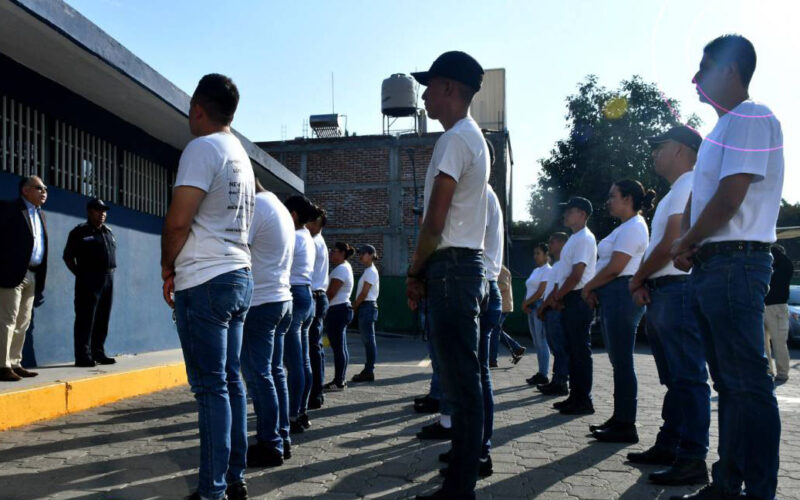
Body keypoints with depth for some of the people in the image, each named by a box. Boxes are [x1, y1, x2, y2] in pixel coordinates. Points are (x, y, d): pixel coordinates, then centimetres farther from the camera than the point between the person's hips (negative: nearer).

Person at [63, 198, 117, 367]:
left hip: (108, 279, 7)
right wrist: (80, 274, -5)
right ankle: (83, 356, -6)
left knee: (102, 319, 9)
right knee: (86, 319, -7)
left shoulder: (108, 232, 17)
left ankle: (98, 353, 17)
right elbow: (68, 256, -2)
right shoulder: (80, 232, -2)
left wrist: (110, 272, 12)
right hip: (89, 280, -6)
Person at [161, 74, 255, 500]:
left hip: (204, 282, -9)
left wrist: (167, 268, -1)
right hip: (238, 277, 9)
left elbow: (178, 221, -17)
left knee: (211, 387, -5)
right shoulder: (241, 155, 19)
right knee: (230, 381, 12)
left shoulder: (202, 147, -9)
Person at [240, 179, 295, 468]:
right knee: (275, 372, 13)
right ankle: (282, 439, 18)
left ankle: (269, 445, 0)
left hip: (259, 303, -9)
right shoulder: (280, 207, 18)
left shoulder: (254, 206, -12)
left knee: (258, 376, -4)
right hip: (282, 298, 9)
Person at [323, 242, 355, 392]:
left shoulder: (340, 269, -14)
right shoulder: (346, 266, 18)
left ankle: (338, 382, -5)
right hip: (343, 309, 11)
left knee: (338, 347, -8)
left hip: (337, 310, -11)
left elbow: (331, 293, -18)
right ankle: (341, 379, 20)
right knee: (341, 347, 13)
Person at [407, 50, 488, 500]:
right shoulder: (475, 139, 21)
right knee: (463, 377, 15)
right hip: (467, 265, 10)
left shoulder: (455, 139, -11)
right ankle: (468, 462, 26)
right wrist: (425, 271, 18)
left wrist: (415, 271, -4)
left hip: (452, 267, -10)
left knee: (460, 378, -6)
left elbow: (435, 221, -17)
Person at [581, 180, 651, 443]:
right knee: (618, 360, 12)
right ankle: (619, 418, 18)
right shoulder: (626, 227, 22)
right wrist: (595, 290, 6)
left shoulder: (633, 227, -10)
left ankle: (626, 426, -2)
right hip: (613, 298, 10)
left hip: (622, 295, -10)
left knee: (622, 361, -7)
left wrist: (588, 287, -5)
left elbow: (615, 268, -17)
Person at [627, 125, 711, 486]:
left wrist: (637, 278, -4)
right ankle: (668, 446, 22)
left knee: (688, 377, -8)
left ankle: (693, 460, -4)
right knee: (674, 378, 14)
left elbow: (671, 244, -17)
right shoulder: (674, 193, 23)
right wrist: (642, 283, 7)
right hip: (661, 293, 11)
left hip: (679, 291, -11)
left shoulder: (688, 186, -9)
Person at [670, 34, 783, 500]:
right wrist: (688, 245, 4)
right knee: (728, 382, 12)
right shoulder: (722, 130, 22)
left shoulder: (752, 118, -9)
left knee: (748, 383, -8)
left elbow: (729, 200, -18)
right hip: (711, 266, 10)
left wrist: (685, 245, -5)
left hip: (736, 263, -10)